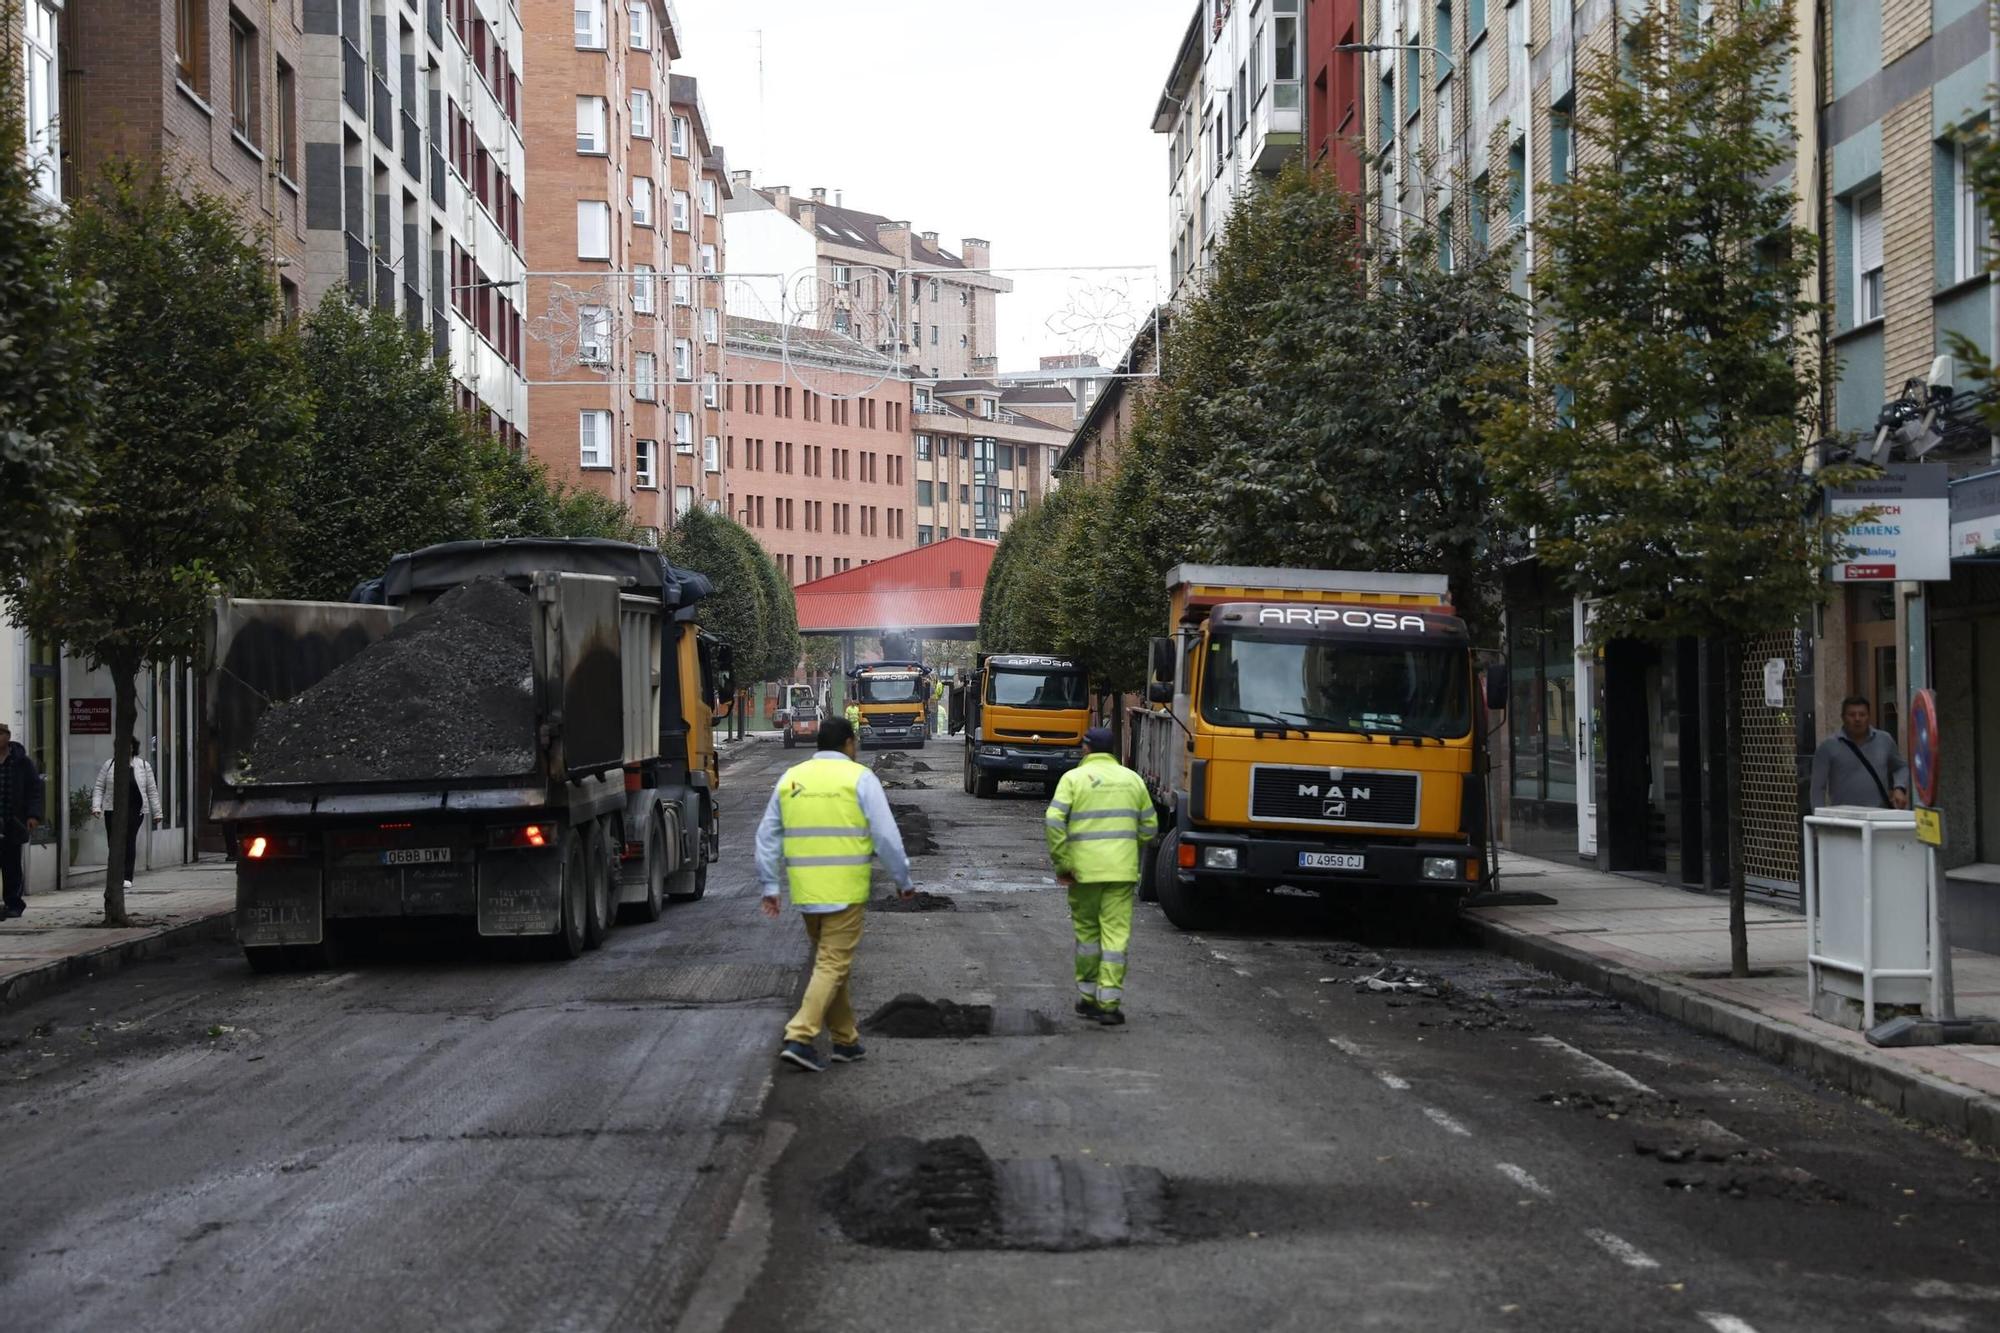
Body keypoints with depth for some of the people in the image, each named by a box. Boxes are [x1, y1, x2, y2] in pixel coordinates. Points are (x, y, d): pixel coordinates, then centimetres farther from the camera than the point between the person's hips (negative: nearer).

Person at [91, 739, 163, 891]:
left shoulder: (143, 766, 10)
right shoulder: (109, 765, 10)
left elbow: (152, 791, 12)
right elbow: (99, 788, 10)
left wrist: (157, 813, 10)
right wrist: (96, 806, -4)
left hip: (135, 811, -1)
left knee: (129, 842, -12)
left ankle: (127, 877, -11)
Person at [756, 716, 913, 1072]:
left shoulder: (791, 778, 11)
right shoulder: (860, 778, -3)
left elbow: (767, 835, 12)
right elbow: (886, 836, -6)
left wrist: (769, 886, 16)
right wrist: (902, 880, 5)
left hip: (805, 889, 5)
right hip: (845, 890, -5)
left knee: (829, 960, 18)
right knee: (833, 964, -3)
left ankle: (846, 1040, 24)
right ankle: (799, 1038, -14)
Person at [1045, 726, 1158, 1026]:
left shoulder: (1074, 778, -1)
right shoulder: (1132, 779, 9)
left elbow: (1054, 821, -11)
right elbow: (1149, 827, 11)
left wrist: (1062, 864, -6)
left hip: (1084, 869, -1)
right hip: (1123, 870, 1)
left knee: (1087, 931, 13)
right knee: (1116, 933, 0)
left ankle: (1089, 995, 20)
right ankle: (1109, 1001, -5)